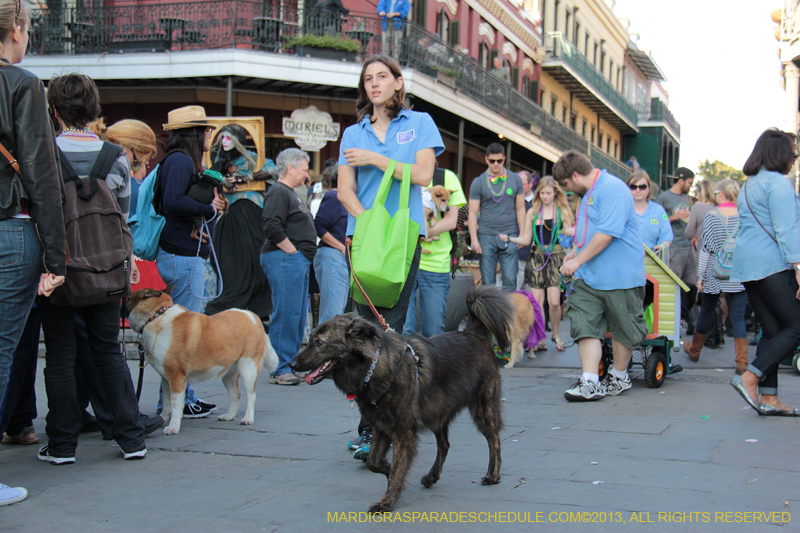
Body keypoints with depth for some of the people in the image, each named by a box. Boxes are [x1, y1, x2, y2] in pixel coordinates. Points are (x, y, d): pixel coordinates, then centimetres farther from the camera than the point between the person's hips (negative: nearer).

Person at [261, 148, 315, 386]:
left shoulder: (291, 194, 23)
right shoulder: (278, 193, -11)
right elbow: (272, 228, -23)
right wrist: (292, 251, -17)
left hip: (298, 261, 11)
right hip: (284, 260, -11)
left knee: (298, 315, 11)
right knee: (286, 314, -10)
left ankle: (292, 365, 17)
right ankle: (280, 370, -6)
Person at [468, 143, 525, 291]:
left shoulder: (515, 180, 9)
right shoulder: (478, 183, 5)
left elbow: (520, 209, 10)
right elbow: (473, 213, 3)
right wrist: (474, 239, -6)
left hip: (509, 235, 0)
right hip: (486, 236, 0)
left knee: (510, 280, -5)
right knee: (487, 282, 1)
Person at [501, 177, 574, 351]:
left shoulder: (563, 211, 7)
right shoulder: (532, 213, 11)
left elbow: (568, 237, 3)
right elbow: (526, 240, 10)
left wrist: (572, 232, -19)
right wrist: (509, 238, -5)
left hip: (556, 258, -2)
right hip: (537, 258, 2)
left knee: (554, 302, -10)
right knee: (537, 301, -4)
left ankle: (556, 334, 13)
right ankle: (540, 339, 8)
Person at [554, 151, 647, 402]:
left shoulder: (611, 188, -16)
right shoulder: (588, 193, 18)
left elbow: (608, 233, -24)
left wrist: (578, 260, -18)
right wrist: (574, 254, 20)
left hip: (619, 275, -9)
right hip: (589, 276, 9)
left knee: (622, 329, 8)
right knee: (586, 326, -4)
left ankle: (619, 377, 23)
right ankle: (590, 383, -7)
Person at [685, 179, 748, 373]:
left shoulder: (711, 216, -5)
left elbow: (705, 248, -5)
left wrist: (701, 275, 2)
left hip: (715, 273, -1)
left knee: (706, 311, 16)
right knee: (738, 317, 1)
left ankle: (694, 350, 35)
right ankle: (742, 362, -9)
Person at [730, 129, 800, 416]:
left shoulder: (748, 186, 21)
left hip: (747, 266, 9)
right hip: (772, 264, -9)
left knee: (772, 330, 9)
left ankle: (768, 398, 4)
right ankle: (750, 378, -17)